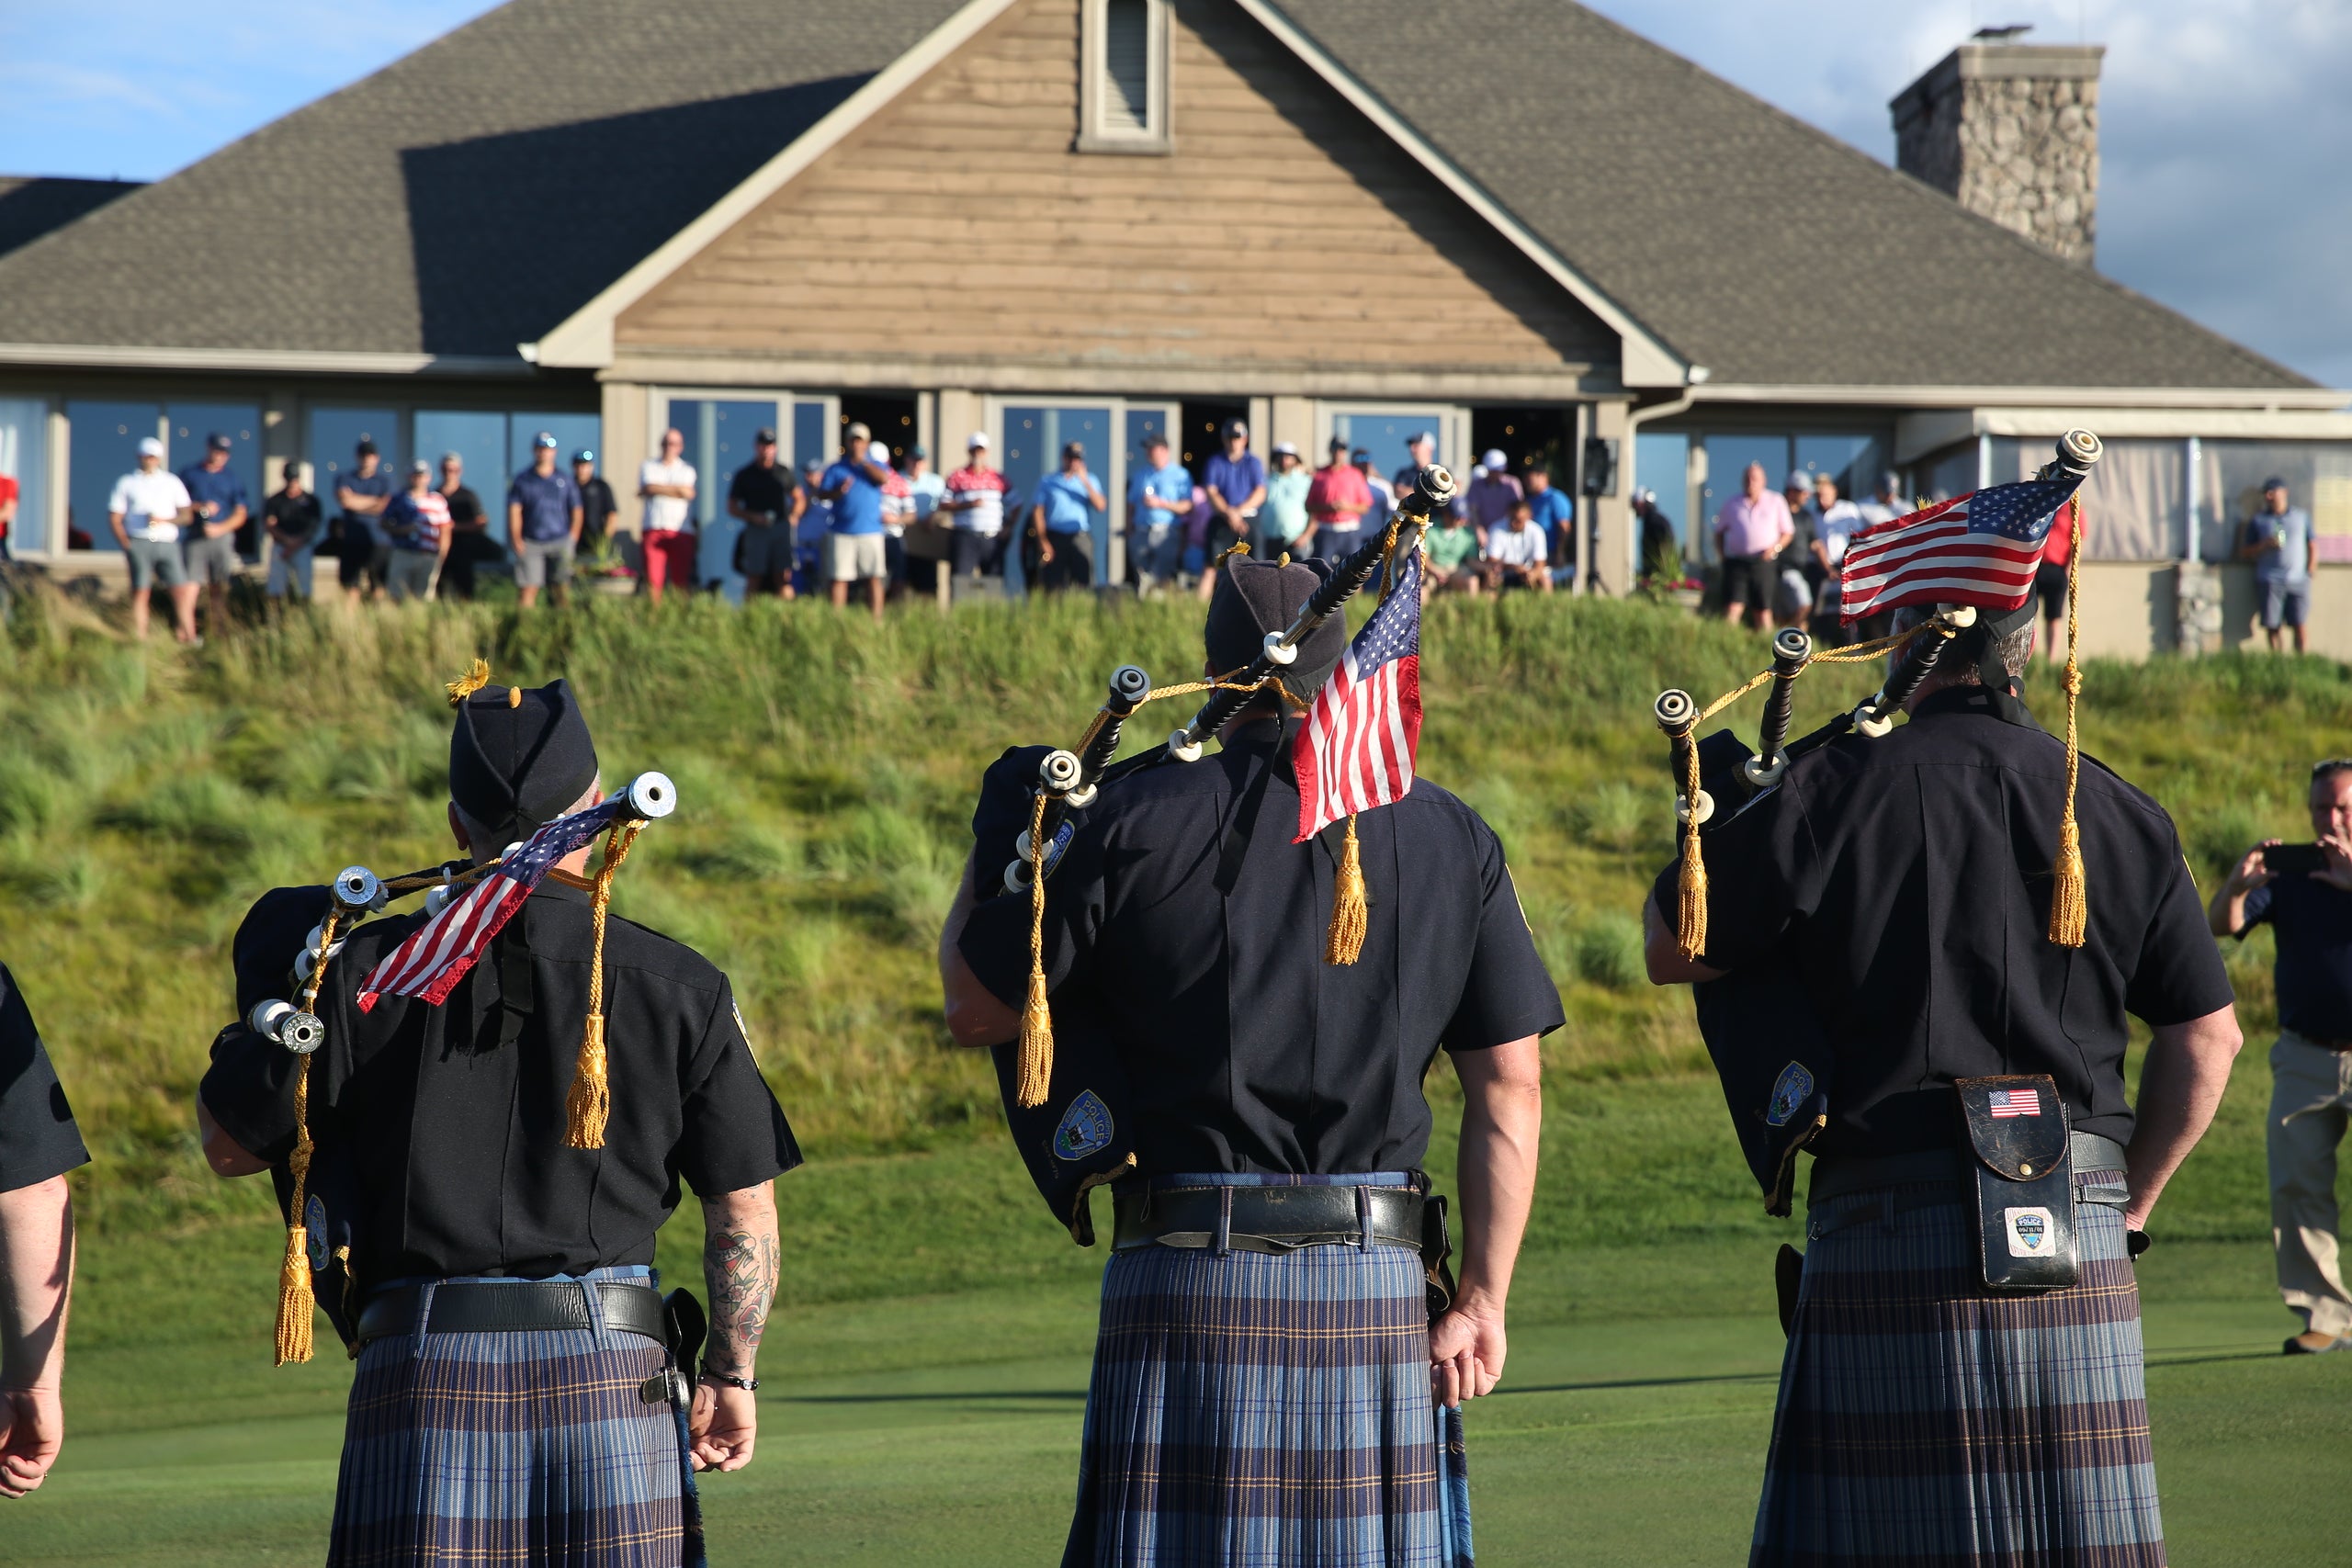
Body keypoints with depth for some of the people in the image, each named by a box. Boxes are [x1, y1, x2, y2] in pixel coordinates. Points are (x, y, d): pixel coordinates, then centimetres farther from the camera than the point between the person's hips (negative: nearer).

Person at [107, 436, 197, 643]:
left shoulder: (172, 481, 17)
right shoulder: (126, 483, 13)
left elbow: (187, 513, 12)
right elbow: (114, 518, 8)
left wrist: (165, 521, -7)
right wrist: (125, 544, -6)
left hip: (167, 542, 1)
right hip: (139, 543, -1)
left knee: (182, 591, -8)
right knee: (140, 592, -5)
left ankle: (187, 636, -7)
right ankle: (140, 639, -4)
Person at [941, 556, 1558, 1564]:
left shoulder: (1137, 826, -2)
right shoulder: (1451, 839, 6)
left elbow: (975, 1011, 6)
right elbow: (1509, 1086, 5)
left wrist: (986, 856, 23)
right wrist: (1483, 1300, 10)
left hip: (1189, 1285, -2)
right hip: (1378, 1291, 2)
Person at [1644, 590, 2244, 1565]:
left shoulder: (1833, 794, -5)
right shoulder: (2121, 814, 7)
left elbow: (1668, 949, 4)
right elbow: (2207, 1040, 10)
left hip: (1891, 1239, -3)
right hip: (2083, 1260, 3)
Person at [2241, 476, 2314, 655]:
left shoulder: (2302, 516, 16)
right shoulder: (2257, 521, 13)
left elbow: (2313, 547, 16)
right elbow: (2244, 553, 11)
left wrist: (2309, 572, 3)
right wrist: (2264, 545, -7)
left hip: (2298, 580, 0)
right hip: (2270, 581, 0)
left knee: (2299, 625, -9)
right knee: (2272, 626, -7)